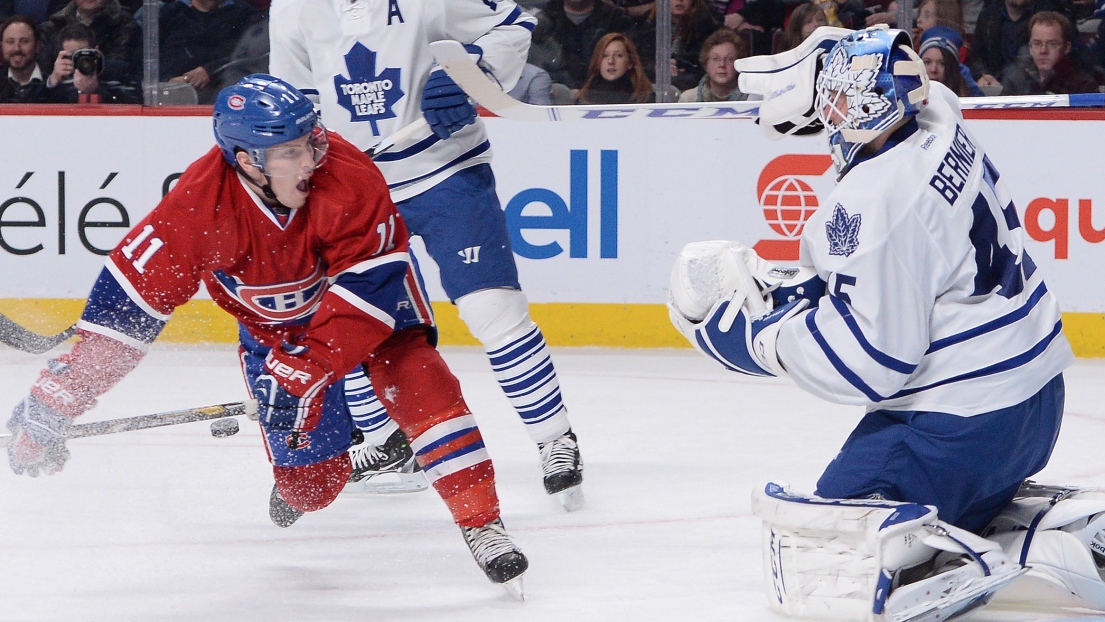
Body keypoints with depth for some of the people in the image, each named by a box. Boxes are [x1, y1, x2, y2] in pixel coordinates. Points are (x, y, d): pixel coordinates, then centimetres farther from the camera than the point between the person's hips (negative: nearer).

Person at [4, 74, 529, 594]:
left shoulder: (349, 178, -36)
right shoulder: (200, 202, -33)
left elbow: (369, 283, -34)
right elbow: (130, 296, -29)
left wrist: (306, 369, -40)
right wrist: (56, 400, -29)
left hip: (359, 282, -1)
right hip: (271, 321, 1)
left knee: (416, 380, -26)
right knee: (310, 481, -2)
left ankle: (481, 521, -17)